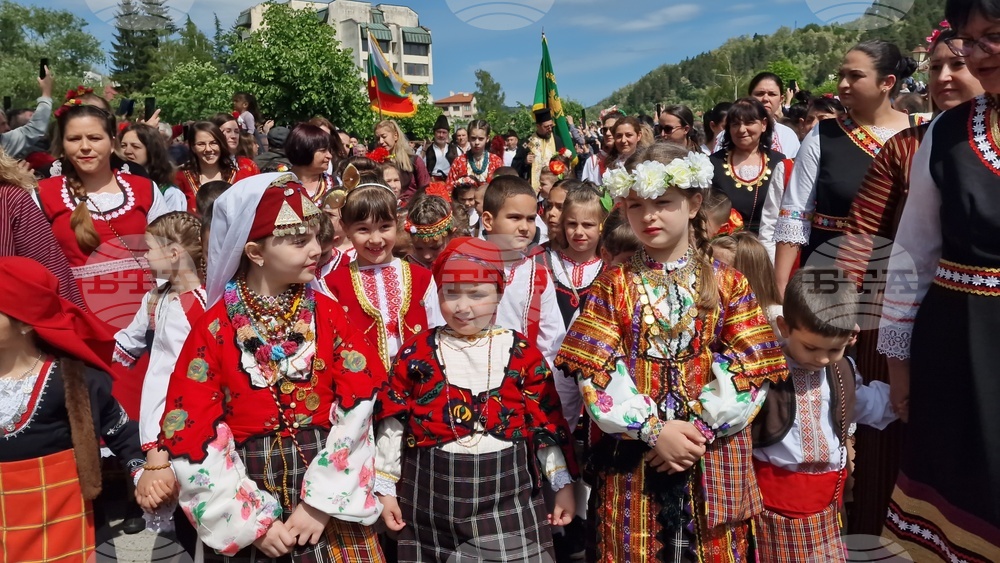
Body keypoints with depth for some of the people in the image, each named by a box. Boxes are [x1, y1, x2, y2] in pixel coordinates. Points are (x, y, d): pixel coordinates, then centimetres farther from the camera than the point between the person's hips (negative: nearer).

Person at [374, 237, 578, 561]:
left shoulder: (521, 352, -2)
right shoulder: (417, 352, -2)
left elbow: (547, 423, 3)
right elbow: (393, 422, 3)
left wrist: (563, 484, 5)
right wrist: (386, 488, 6)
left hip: (507, 491, 0)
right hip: (430, 491, 1)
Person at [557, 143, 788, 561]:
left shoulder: (729, 284, 0)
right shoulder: (613, 285, -1)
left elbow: (750, 372, -5)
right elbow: (595, 373, -8)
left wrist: (697, 428, -15)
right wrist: (655, 430, -16)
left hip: (712, 460, 1)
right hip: (631, 457, 0)